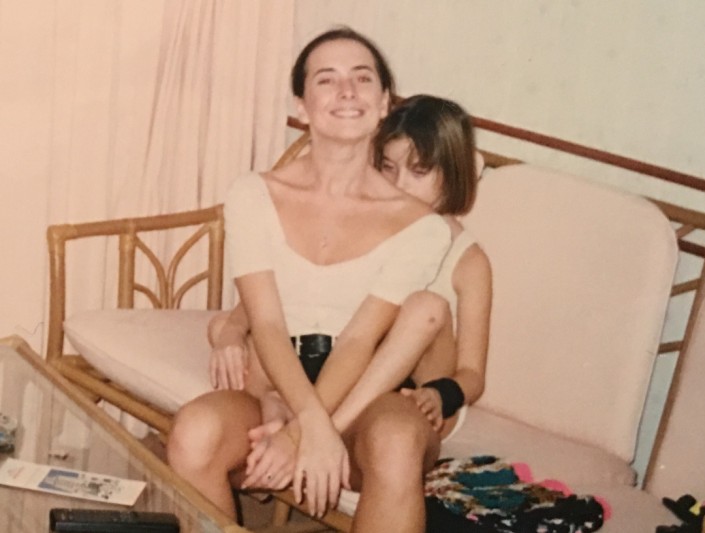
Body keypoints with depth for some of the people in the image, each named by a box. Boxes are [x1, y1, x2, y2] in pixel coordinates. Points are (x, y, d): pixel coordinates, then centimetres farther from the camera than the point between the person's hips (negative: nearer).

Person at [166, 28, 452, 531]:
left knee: (396, 441, -37)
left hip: (364, 400, -1)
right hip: (273, 388, 1)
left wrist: (295, 434, -25)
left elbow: (360, 341, -10)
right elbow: (267, 325, -9)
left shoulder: (419, 225, -2)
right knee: (195, 433, -32)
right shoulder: (255, 196, 2)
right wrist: (314, 424, -25)